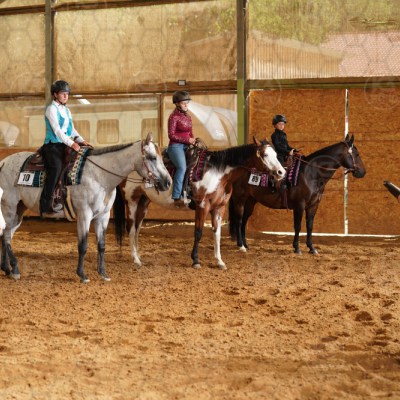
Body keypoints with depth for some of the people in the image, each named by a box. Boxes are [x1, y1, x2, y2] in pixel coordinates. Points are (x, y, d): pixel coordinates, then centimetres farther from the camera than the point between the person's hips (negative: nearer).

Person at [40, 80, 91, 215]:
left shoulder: (66, 110, 18)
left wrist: (81, 141, -1)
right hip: (52, 145, -8)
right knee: (56, 167, -23)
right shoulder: (51, 109, -6)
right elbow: (56, 129, -17)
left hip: (65, 146, 8)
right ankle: (46, 204, -22)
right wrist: (71, 143, -26)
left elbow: (72, 130, 16)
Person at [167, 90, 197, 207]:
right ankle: (177, 198, -29)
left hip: (187, 146, 8)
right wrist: (187, 140, -15)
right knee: (182, 167, -29)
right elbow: (171, 135, -12)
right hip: (176, 146, -8)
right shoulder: (174, 117, -6)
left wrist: (193, 140, 2)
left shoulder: (188, 117, 16)